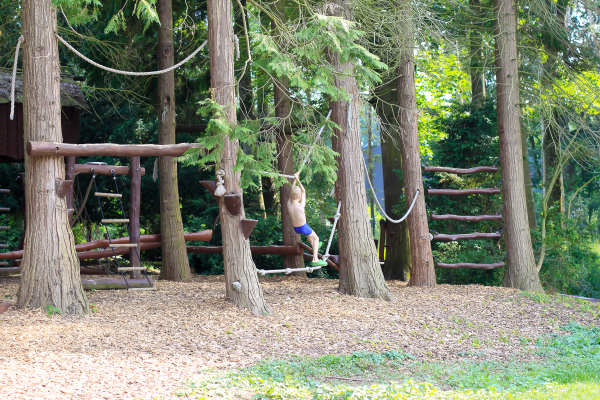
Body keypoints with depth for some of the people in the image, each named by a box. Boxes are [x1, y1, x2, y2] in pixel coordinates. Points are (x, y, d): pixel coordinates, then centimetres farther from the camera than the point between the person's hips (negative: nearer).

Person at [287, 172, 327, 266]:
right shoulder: (301, 206, -30)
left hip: (296, 228, 5)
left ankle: (314, 246, 58)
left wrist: (295, 179, -1)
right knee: (316, 238, 17)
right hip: (304, 227, -5)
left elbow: (291, 192, -5)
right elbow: (304, 191, -18)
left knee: (309, 234, 35)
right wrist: (298, 180, -13)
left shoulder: (289, 205, -18)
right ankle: (315, 259, 8)